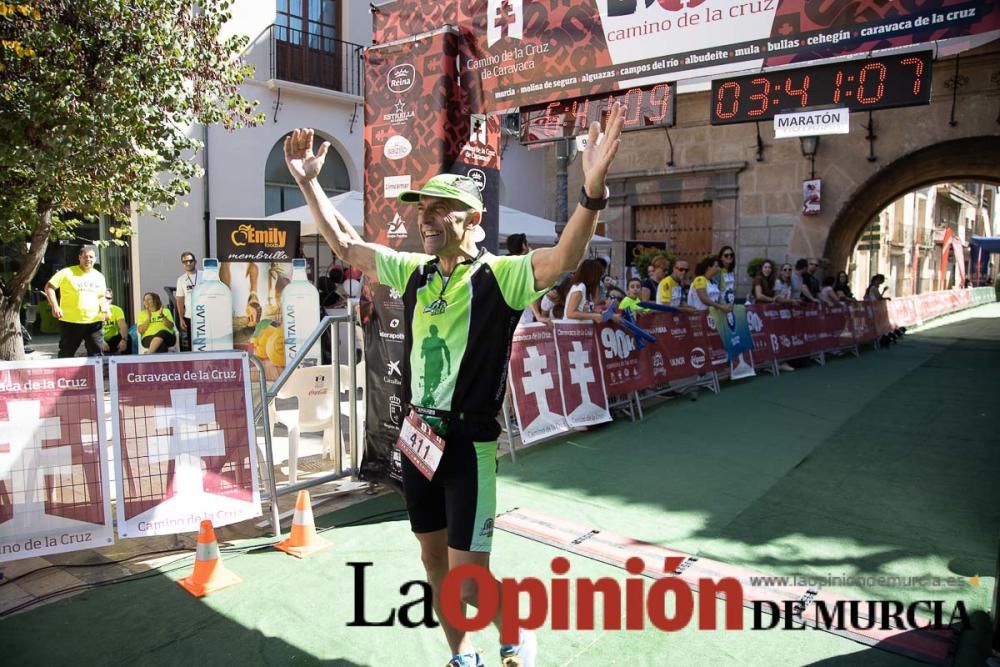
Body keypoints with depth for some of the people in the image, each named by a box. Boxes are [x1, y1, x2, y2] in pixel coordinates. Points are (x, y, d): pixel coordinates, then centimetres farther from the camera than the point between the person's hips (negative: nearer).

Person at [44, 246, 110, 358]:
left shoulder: (99, 276, 10)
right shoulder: (67, 273, -5)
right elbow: (49, 287, -3)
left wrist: (105, 308, 0)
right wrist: (54, 306, -14)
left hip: (94, 322, 3)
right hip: (70, 322, -3)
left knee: (96, 355, 5)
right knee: (66, 355, 8)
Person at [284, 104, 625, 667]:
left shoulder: (499, 276, -13)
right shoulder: (414, 272, 4)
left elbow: (564, 258, -30)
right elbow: (346, 245, 15)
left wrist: (592, 191, -47)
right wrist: (309, 182, 11)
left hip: (470, 443, -6)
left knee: (467, 579, -4)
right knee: (435, 561, 18)